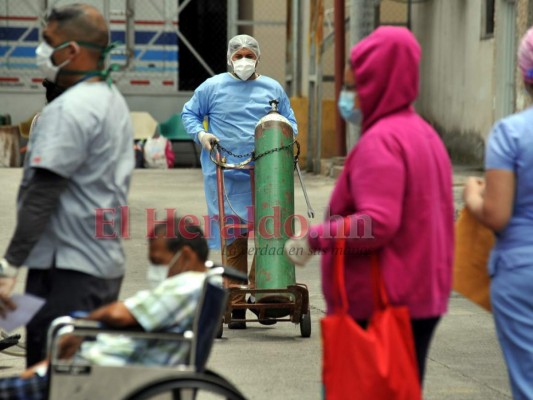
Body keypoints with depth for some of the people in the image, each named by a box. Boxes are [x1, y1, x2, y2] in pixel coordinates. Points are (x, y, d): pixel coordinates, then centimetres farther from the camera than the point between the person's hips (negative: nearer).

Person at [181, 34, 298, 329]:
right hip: (225, 174, -1)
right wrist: (200, 133, -2)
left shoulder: (273, 89, 13)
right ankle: (235, 304, 8)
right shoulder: (212, 87, 8)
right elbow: (189, 113, 17)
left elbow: (289, 121, 22)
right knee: (232, 238, 1)